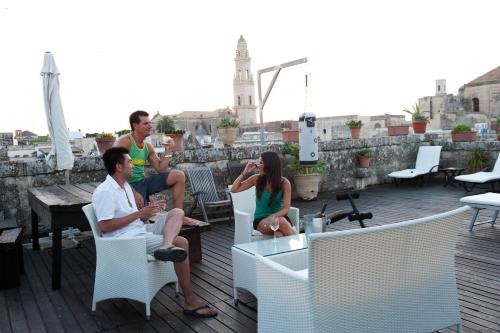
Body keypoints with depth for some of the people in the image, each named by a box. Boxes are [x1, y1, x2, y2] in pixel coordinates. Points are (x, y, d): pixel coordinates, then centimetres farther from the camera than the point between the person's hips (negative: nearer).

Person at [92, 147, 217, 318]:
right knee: (181, 243, -18)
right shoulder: (104, 192, -14)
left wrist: (146, 215, 3)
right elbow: (104, 226, -21)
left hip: (141, 230, 10)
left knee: (177, 212, -3)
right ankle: (190, 302, -14)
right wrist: (138, 214, -18)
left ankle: (167, 245, -36)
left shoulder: (125, 186, 17)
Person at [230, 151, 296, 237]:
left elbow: (286, 209, -10)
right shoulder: (257, 179, 0)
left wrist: (271, 217, -28)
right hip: (260, 220, 0)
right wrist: (244, 173, -4)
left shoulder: (284, 183, -5)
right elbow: (234, 189, 6)